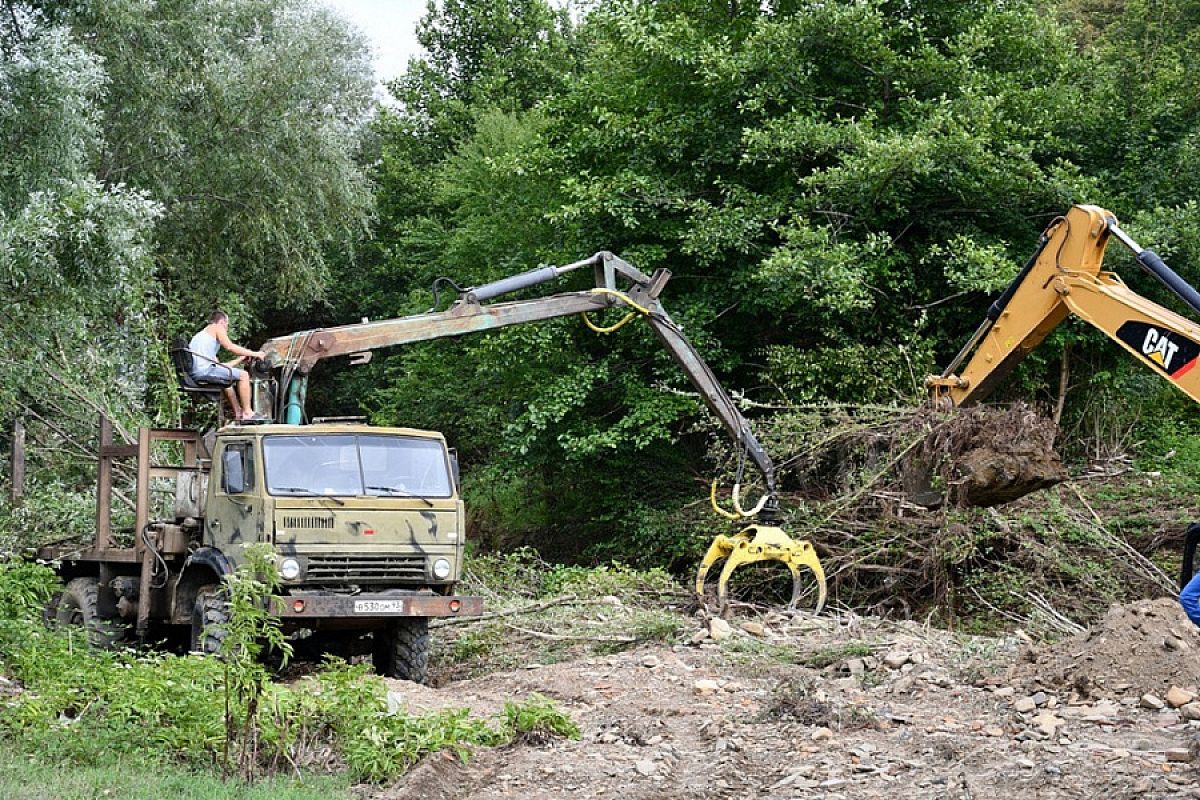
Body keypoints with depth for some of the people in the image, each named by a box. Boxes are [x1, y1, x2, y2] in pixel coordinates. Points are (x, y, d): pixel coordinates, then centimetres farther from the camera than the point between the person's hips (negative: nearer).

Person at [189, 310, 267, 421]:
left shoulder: (199, 335, 34)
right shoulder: (216, 327, 9)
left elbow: (218, 366, 28)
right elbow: (230, 346, -8)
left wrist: (241, 359, 30)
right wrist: (253, 353, 0)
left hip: (194, 374, 10)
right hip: (205, 369, -10)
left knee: (227, 379, 34)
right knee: (243, 375, -1)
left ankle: (238, 413, 28)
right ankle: (247, 413, -2)